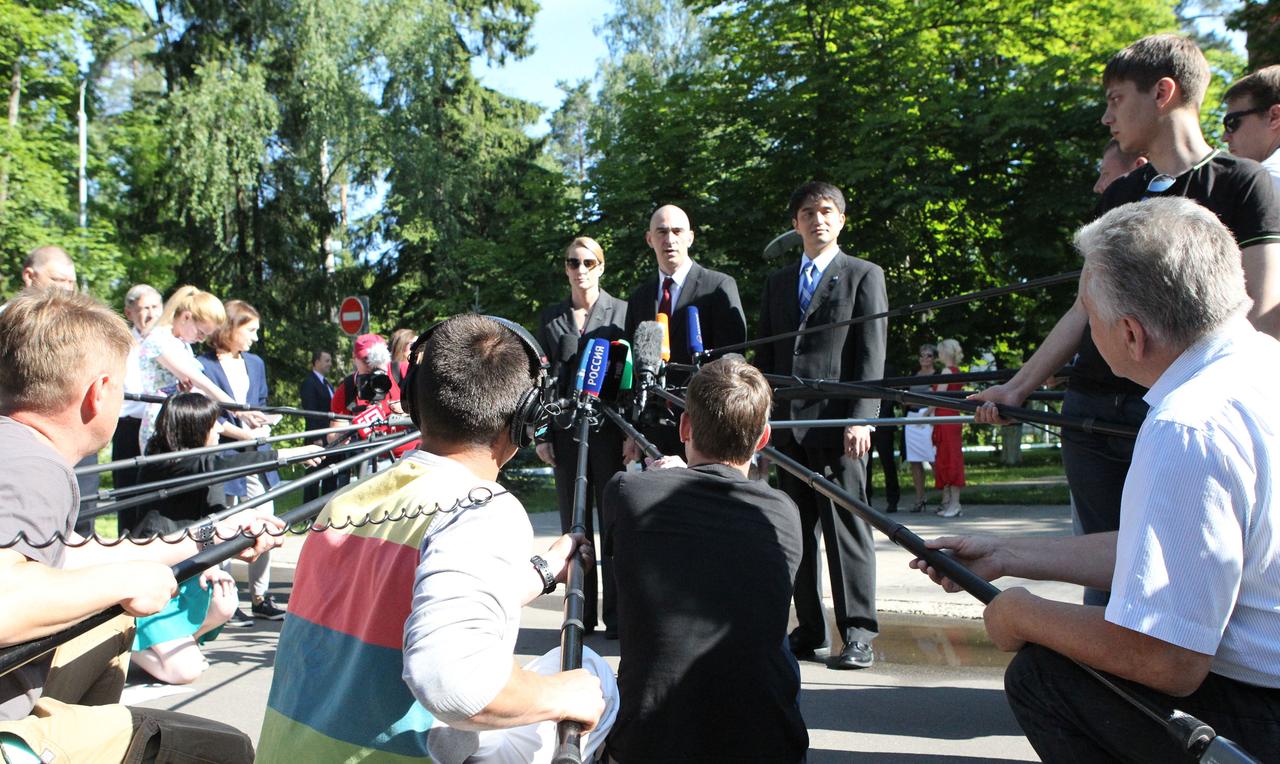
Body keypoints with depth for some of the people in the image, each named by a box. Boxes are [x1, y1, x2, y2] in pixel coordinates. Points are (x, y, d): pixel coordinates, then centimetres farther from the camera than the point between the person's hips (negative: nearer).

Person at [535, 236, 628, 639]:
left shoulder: (621, 312, 3)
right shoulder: (550, 318, 11)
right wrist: (541, 433, 4)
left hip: (608, 427, -3)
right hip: (565, 429, 3)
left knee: (613, 522, 0)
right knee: (573, 524, 6)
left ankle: (616, 613, 8)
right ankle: (581, 612, 15)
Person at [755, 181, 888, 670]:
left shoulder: (864, 276, 6)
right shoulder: (777, 282, 20)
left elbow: (871, 355, -2)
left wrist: (861, 418, -12)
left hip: (837, 421, -4)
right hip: (788, 424, 5)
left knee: (847, 528, -4)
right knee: (797, 533, 7)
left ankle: (859, 633, 4)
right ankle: (809, 630, 16)